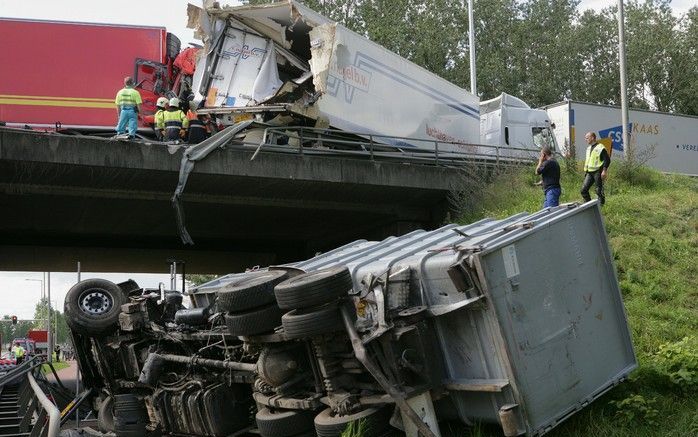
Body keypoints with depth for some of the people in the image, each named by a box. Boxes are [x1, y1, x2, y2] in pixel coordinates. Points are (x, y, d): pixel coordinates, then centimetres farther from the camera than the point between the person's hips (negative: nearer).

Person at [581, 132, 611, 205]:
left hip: (598, 172, -8)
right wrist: (585, 170, 21)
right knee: (584, 189, 0)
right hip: (589, 173, 8)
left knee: (599, 191, -2)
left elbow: (607, 160, -13)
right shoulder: (588, 148, 17)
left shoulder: (600, 147, -10)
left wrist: (604, 171, -18)